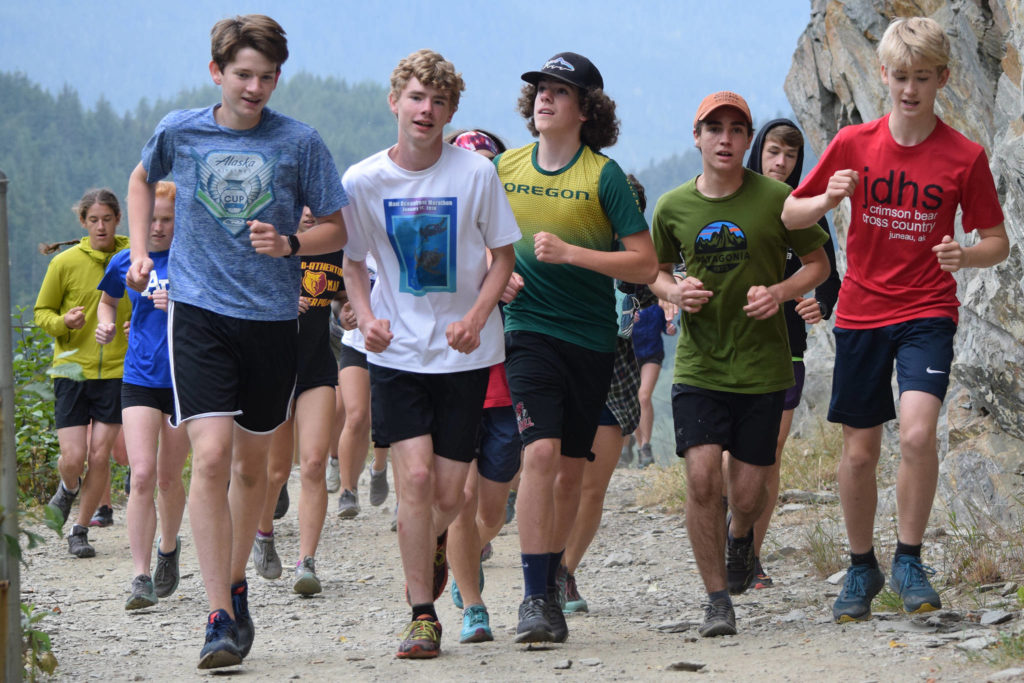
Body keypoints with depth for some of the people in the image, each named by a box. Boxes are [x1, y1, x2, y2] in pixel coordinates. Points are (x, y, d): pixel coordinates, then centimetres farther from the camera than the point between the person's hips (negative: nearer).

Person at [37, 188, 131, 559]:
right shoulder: (65, 263, -3)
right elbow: (42, 311, 6)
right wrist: (63, 323, -15)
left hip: (116, 371, 1)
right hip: (72, 370, -1)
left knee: (100, 455, -3)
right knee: (73, 458, -7)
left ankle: (80, 530, 14)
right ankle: (68, 488, 30)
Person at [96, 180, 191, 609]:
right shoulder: (126, 263, 3)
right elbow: (107, 299, 23)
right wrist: (105, 324, 3)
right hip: (140, 379, 1)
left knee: (168, 477, 10)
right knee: (142, 476, -13)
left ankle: (168, 548, 39)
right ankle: (142, 577, -13)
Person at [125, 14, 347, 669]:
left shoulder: (299, 142, -3)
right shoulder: (179, 131, 0)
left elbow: (337, 228, 5)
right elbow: (143, 179, 23)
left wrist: (289, 243, -14)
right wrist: (140, 252, 12)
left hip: (272, 319, 1)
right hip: (200, 313, -1)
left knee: (252, 463, 13)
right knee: (211, 456, -15)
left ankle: (236, 583, 36)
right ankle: (221, 618, -15)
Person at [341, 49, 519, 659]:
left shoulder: (475, 173, -8)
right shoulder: (363, 182, -4)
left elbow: (503, 256, 2)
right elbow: (353, 261, 10)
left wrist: (477, 317, -15)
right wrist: (367, 317, -8)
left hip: (465, 351, 0)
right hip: (398, 352, 0)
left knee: (449, 494, 1)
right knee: (415, 477, -14)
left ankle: (435, 549, 37)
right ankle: (422, 615, -5)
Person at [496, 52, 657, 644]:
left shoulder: (603, 175, -5)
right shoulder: (506, 168, 3)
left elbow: (646, 265, -10)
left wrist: (570, 252, -18)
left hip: (592, 335, 0)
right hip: (530, 327, 0)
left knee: (572, 467, 8)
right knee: (541, 451, -17)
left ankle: (552, 578, 27)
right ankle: (536, 597, -17)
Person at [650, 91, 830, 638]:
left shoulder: (775, 199, -6)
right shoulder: (673, 207, 1)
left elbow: (818, 262, 5)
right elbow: (658, 270, 16)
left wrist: (781, 292, -14)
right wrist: (674, 291, -7)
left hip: (762, 366, -1)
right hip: (698, 365, 1)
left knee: (747, 492, 2)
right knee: (701, 479, -14)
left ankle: (740, 534, 40)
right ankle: (717, 599, -1)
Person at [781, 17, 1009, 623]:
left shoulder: (965, 157, -5)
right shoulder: (853, 144, 0)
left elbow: (998, 242, 2)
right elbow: (791, 216, 7)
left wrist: (967, 255, -20)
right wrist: (828, 199, -15)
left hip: (927, 312, -2)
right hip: (860, 315, 2)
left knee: (918, 431, -23)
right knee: (859, 452, 6)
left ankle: (910, 560, -7)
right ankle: (862, 568, 26)